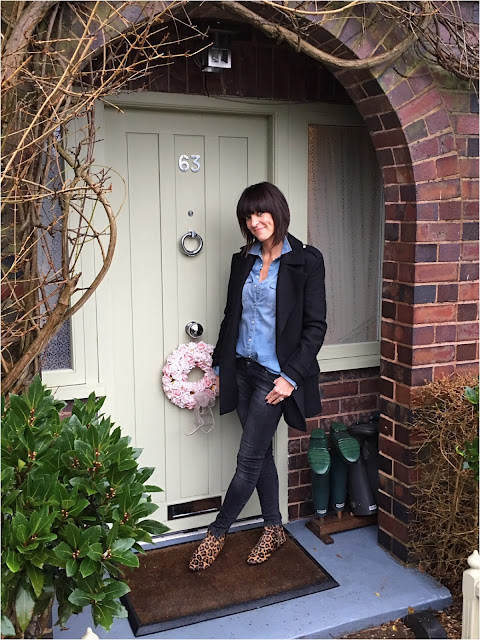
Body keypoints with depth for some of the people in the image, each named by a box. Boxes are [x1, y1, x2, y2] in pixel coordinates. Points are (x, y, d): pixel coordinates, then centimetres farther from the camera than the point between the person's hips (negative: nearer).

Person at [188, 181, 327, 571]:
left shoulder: (306, 261, -9)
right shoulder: (243, 260, 9)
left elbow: (315, 326, -10)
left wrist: (291, 376, -15)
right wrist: (219, 364, 11)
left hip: (275, 374, -6)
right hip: (242, 369, 6)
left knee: (249, 459, 1)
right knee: (261, 452, 14)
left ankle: (217, 534, 19)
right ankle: (274, 529, 30)